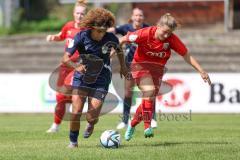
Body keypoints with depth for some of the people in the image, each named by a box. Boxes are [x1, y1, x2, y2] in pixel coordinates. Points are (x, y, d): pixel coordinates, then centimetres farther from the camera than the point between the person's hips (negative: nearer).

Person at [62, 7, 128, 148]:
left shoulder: (110, 38, -13)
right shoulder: (81, 37, -16)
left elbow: (119, 49, 12)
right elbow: (65, 58, -20)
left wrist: (123, 66, 23)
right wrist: (75, 66, -40)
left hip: (101, 80, 0)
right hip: (81, 78, 0)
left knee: (92, 117, -6)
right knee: (76, 112, -10)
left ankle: (91, 125, 34)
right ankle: (73, 141, 13)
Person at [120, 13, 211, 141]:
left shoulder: (172, 39, -15)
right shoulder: (145, 33, -23)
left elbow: (186, 55, -9)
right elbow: (124, 39, -11)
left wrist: (201, 71, -14)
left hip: (157, 68, 4)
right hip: (141, 65, -4)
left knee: (150, 98, 6)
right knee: (149, 91, -28)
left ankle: (132, 125, 30)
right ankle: (147, 126, -25)